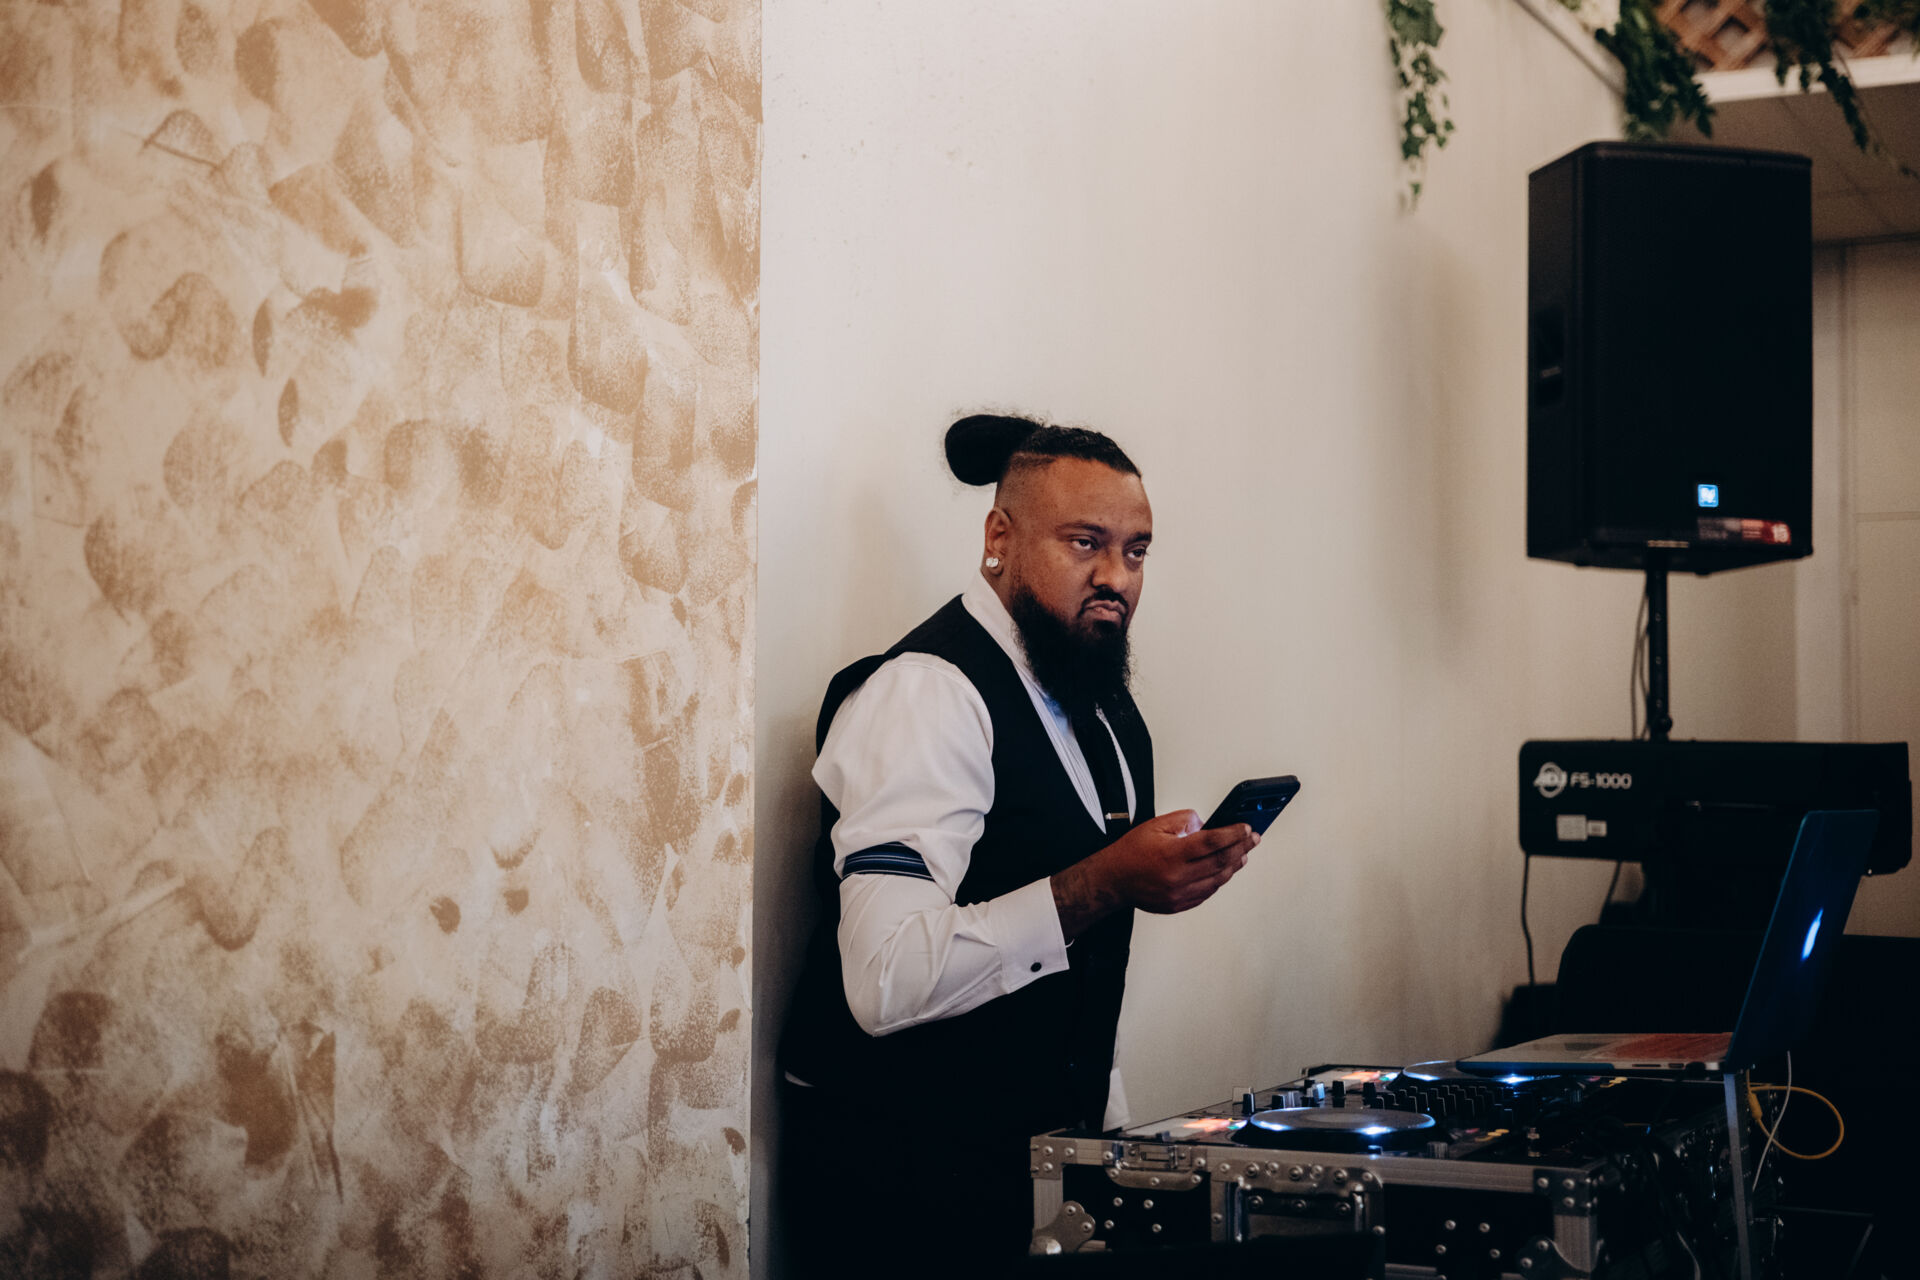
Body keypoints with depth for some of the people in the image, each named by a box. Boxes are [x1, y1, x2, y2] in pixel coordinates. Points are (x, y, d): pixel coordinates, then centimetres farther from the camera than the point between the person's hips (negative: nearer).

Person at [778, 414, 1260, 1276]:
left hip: (1049, 1154, 8)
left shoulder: (1107, 709, 12)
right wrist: (1103, 883, -28)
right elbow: (888, 982, -28)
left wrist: (1109, 1122, 14)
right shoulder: (927, 693, -17)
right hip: (902, 1166, -8)